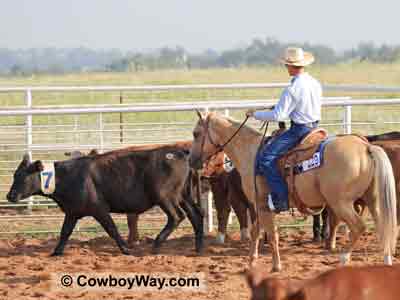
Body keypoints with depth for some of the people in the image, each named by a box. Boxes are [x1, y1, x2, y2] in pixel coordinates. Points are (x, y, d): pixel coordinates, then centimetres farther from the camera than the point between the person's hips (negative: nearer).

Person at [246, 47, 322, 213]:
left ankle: (280, 199, -15)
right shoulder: (316, 84, 7)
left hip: (299, 130, -9)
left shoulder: (292, 89, -18)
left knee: (265, 157, -9)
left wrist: (255, 114, -3)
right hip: (314, 127, 9)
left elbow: (278, 116, -17)